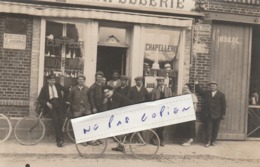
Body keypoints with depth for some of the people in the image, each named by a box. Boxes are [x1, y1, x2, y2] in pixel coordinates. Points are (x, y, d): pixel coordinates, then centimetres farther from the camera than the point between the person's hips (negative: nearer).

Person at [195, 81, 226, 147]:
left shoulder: (221, 95, 5)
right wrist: (196, 84, 9)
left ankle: (213, 141, 14)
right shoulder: (206, 93, 14)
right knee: (209, 127, -2)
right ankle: (208, 142, -1)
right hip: (208, 114, 1)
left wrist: (223, 114, -2)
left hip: (217, 115, -1)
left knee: (215, 128, 4)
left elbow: (224, 105, 2)